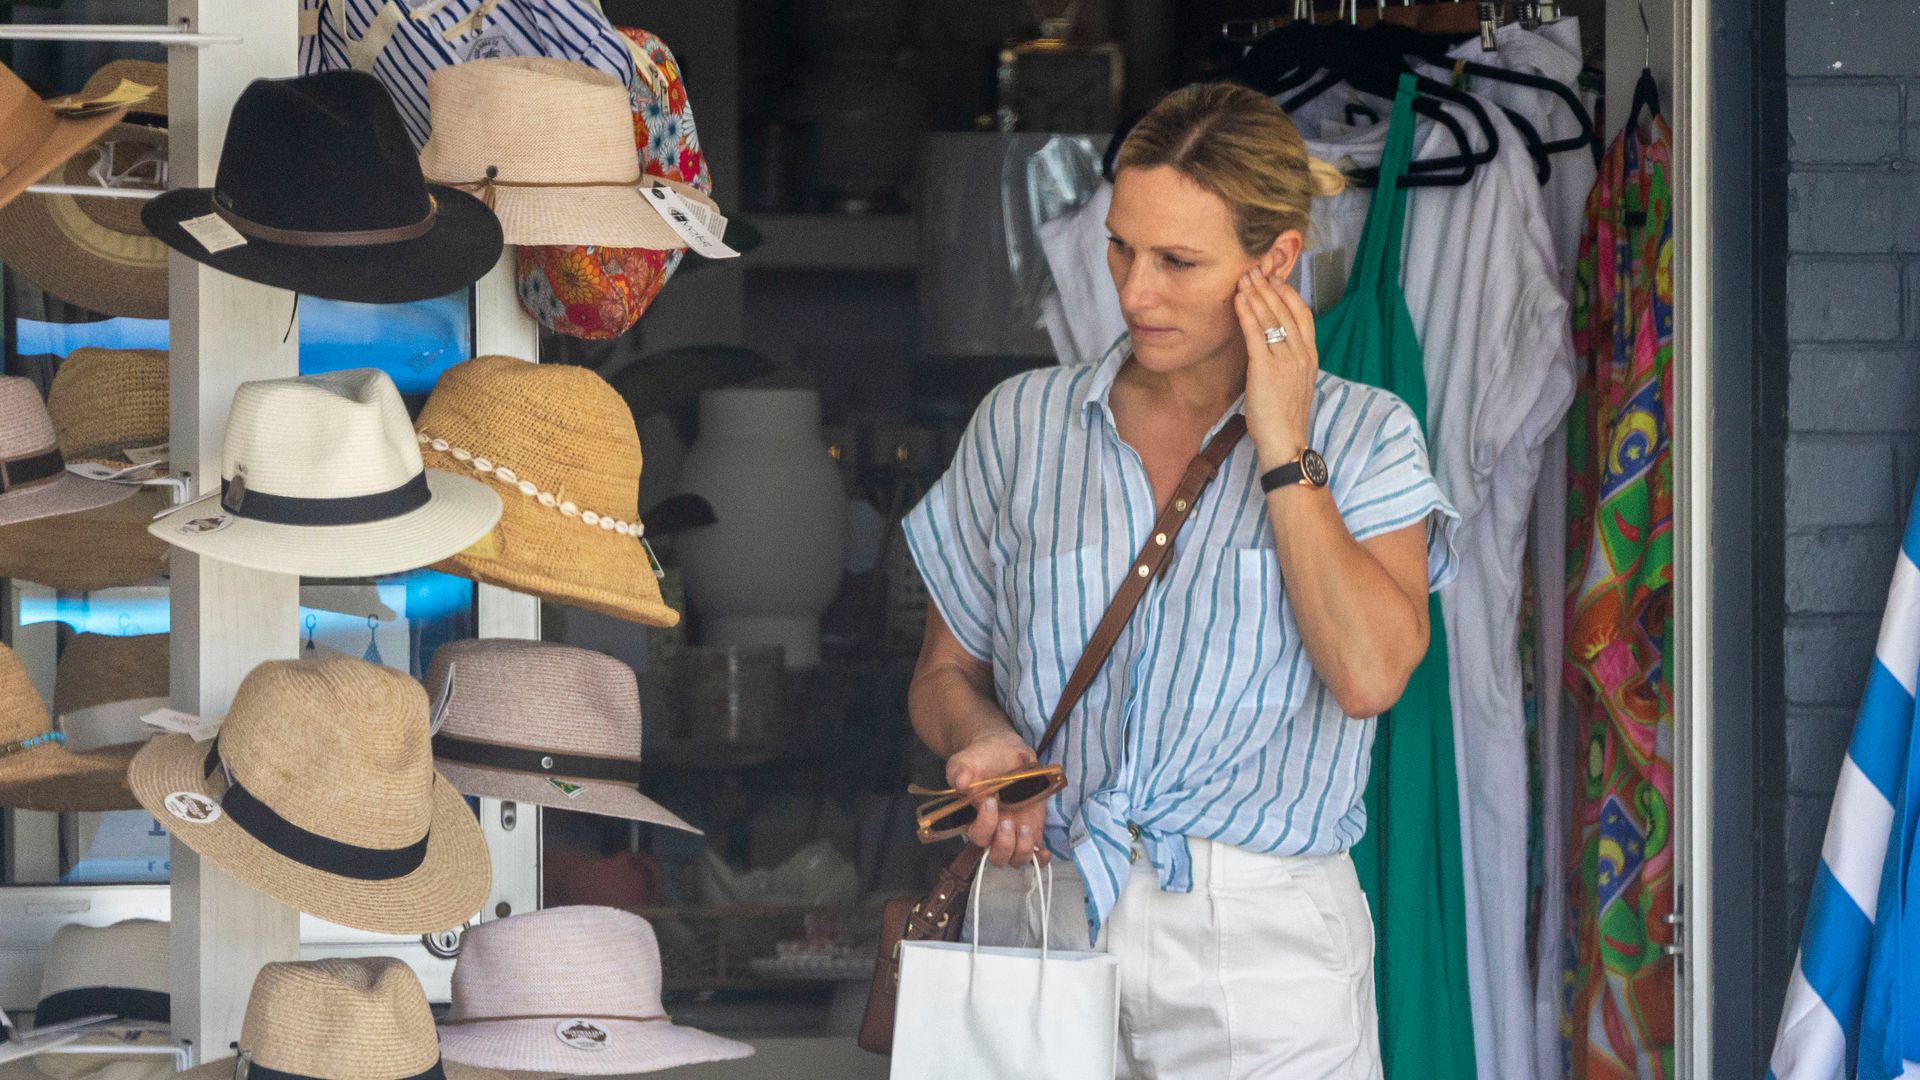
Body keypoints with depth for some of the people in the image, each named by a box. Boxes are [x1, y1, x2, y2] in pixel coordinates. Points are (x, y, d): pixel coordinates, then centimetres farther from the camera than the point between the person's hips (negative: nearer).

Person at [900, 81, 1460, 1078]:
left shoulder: (1362, 435, 4)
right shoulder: (1023, 423, 9)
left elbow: (1371, 673, -12)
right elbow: (946, 672, 16)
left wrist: (1281, 449, -8)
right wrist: (986, 739, -7)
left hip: (1265, 947, -1)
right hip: (1038, 927, 2)